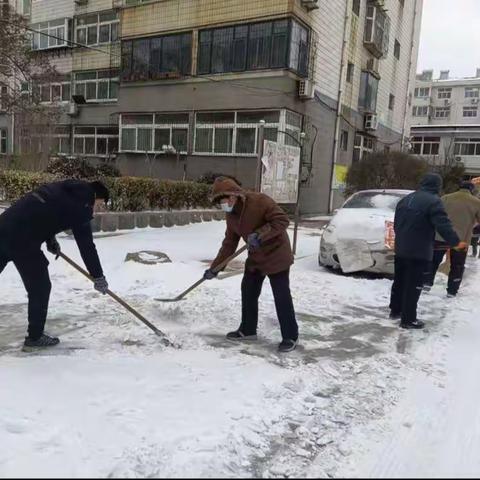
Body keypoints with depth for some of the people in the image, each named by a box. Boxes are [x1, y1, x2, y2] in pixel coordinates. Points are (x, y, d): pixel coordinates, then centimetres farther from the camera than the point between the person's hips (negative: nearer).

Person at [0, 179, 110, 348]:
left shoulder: (60, 189, 17)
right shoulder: (80, 207, -7)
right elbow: (86, 246, -6)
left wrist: (50, 239, 23)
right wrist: (98, 277, 2)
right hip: (22, 239, -8)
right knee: (40, 288, 6)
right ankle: (35, 336, 17)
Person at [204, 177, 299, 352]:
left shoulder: (260, 201, -23)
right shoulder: (231, 215, 1)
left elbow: (282, 220, -27)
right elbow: (229, 243, 5)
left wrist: (260, 235, -37)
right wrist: (215, 267, 1)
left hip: (276, 255, -8)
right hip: (255, 257, 8)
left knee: (281, 297, -4)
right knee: (248, 292, 11)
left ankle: (290, 336, 9)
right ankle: (247, 330, 27)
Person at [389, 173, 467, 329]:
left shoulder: (406, 199, 13)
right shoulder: (433, 201, -13)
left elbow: (396, 223, 19)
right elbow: (443, 225, -20)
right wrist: (455, 242, -11)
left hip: (401, 249, 8)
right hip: (419, 251, -8)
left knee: (399, 281, 19)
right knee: (413, 285, -2)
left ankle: (395, 310, 31)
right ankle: (408, 319, 2)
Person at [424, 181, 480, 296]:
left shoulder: (445, 198, 5)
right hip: (462, 239, -1)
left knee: (433, 261, 16)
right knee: (457, 266, 12)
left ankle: (427, 283, 12)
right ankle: (452, 291, 13)